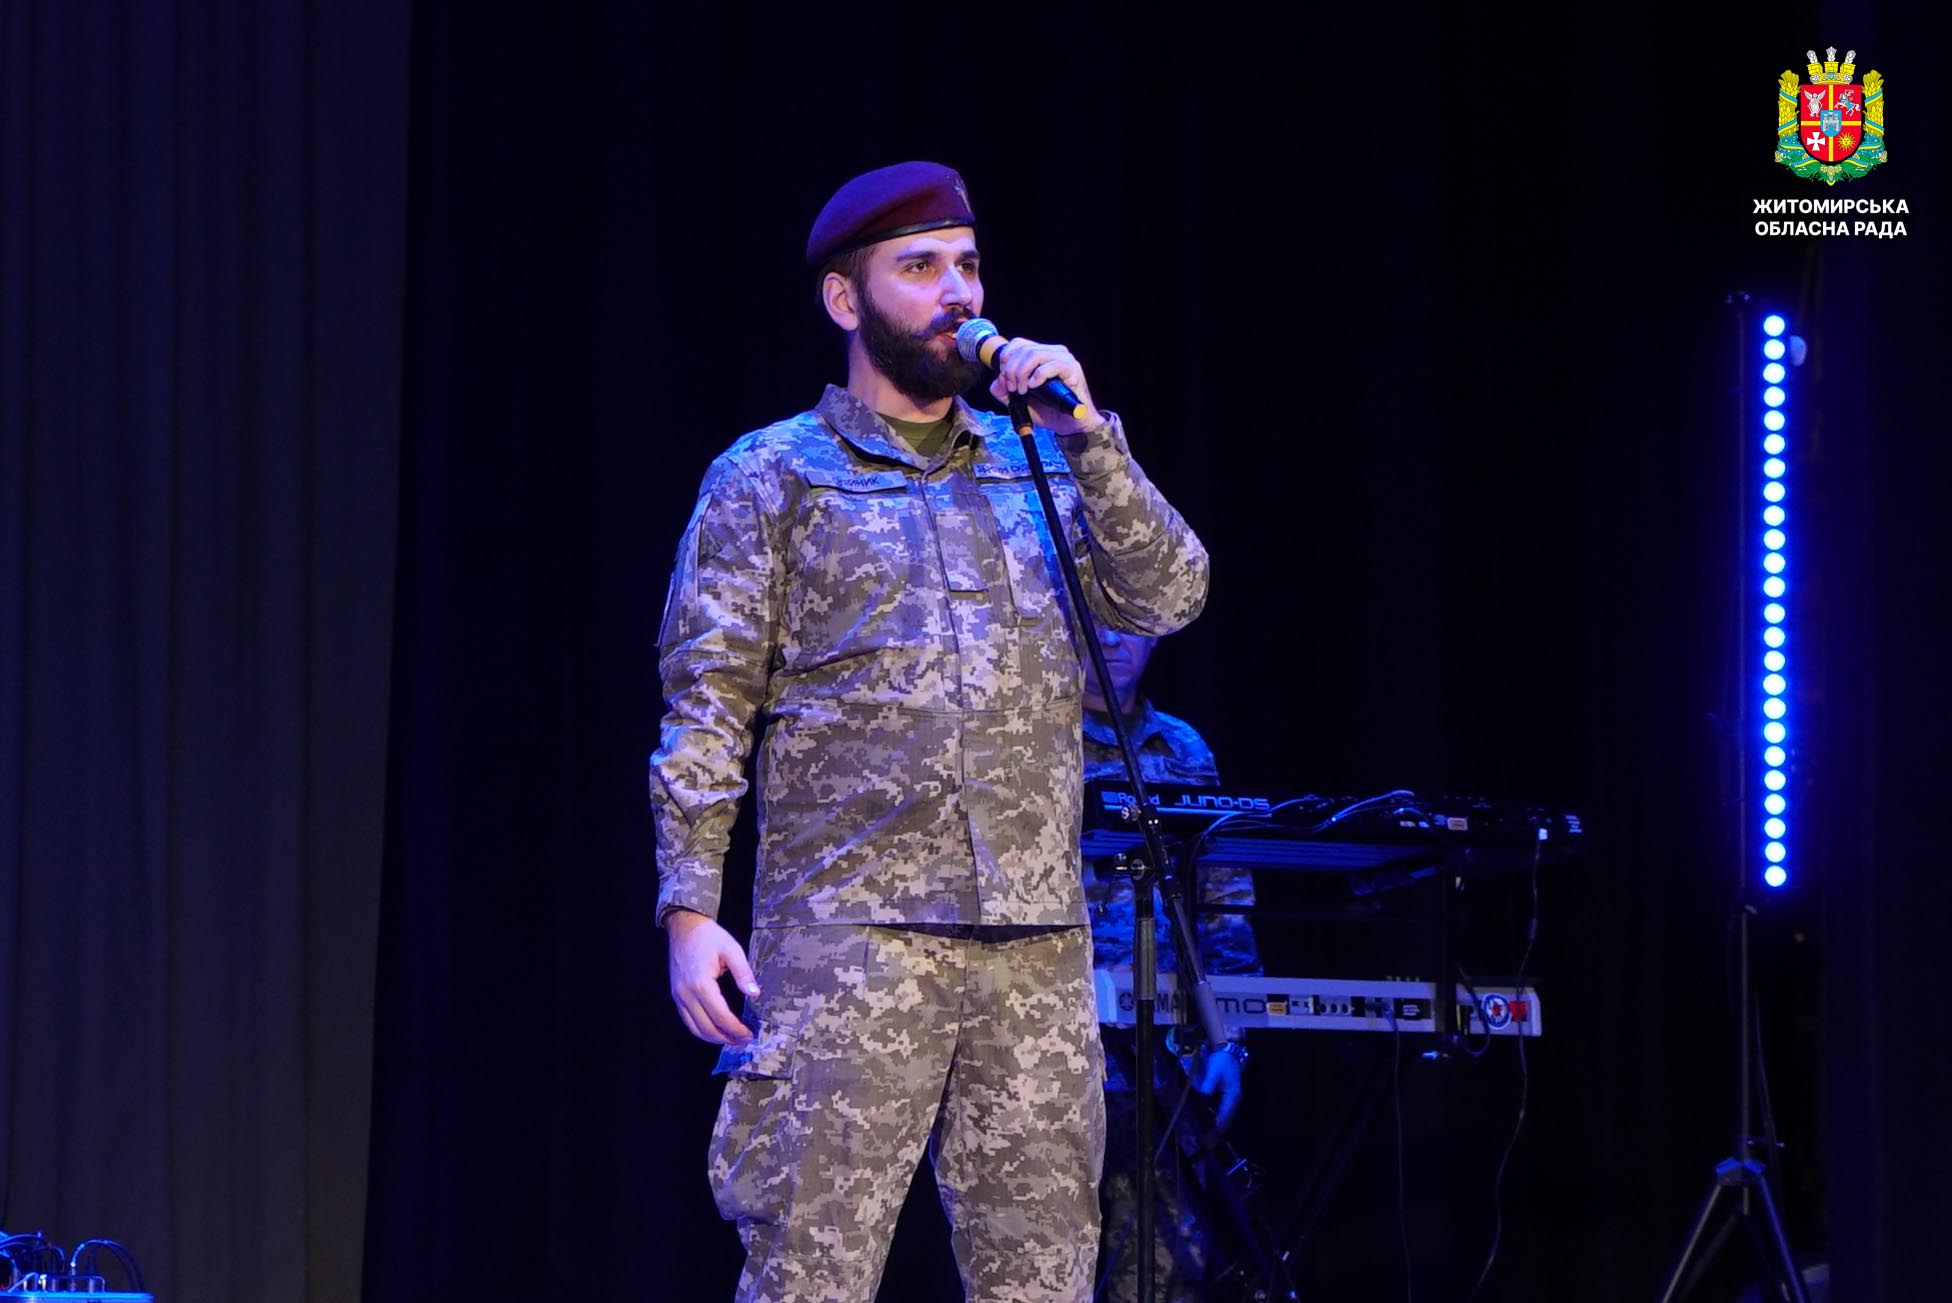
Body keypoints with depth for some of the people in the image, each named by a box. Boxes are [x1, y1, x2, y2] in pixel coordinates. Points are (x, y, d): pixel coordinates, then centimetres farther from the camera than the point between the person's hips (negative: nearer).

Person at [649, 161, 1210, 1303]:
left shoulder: (1041, 464, 17)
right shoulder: (773, 477, 5)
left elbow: (1170, 597, 4)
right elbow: (707, 707, 0)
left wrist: (1088, 434, -6)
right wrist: (691, 907, -10)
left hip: (1038, 948, 4)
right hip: (849, 938, -4)